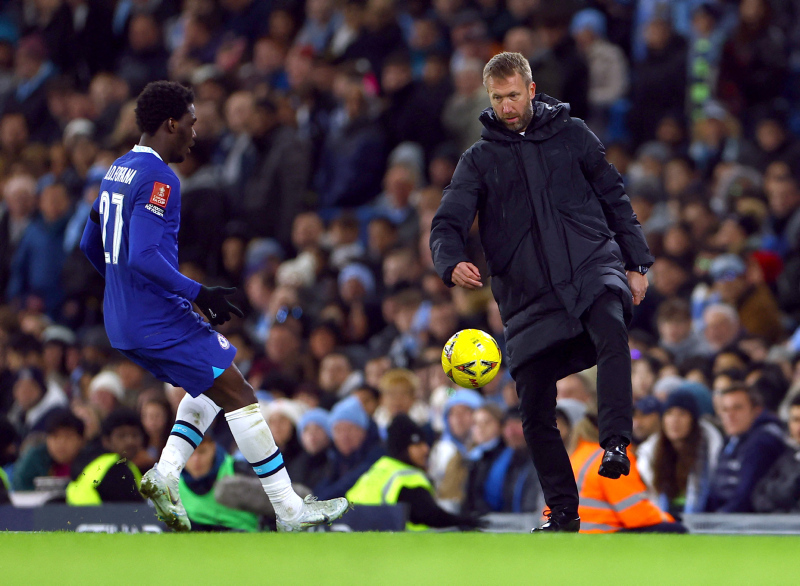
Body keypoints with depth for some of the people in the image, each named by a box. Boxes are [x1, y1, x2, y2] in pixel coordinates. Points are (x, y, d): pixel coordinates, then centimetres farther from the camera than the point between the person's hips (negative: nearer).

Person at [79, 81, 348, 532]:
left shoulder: (118, 171, 13)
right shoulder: (158, 179, -17)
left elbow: (91, 245, 22)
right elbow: (144, 257, -27)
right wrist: (199, 294, -23)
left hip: (123, 322, 10)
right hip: (161, 321, -10)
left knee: (212, 384, 22)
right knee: (238, 396, -3)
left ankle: (165, 474, 5)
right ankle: (290, 510, -1)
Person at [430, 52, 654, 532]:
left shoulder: (571, 135, 11)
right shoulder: (481, 159, 12)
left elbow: (615, 198, 17)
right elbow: (448, 224, 3)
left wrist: (636, 263, 10)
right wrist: (452, 263, -19)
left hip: (593, 265, -2)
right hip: (529, 293, 2)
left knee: (610, 326, -37)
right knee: (536, 414, -2)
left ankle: (616, 446, -41)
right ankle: (563, 511, 13)